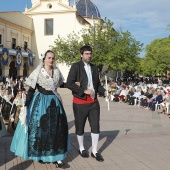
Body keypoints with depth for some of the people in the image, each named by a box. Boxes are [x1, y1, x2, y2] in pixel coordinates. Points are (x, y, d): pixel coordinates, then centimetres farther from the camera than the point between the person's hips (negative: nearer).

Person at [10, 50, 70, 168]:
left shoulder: (57, 72, 5)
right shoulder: (38, 72, -5)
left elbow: (61, 84, 19)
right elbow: (31, 90, -6)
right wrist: (26, 104, -12)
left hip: (54, 102, 4)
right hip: (41, 102, -4)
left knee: (56, 127, 4)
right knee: (39, 127, 2)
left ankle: (56, 155, 13)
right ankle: (40, 154, 18)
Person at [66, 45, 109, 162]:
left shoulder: (94, 68, 10)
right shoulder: (76, 67, -8)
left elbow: (98, 84, 14)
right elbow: (69, 84, -15)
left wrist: (104, 92, -5)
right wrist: (84, 90, -19)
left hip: (94, 102, 5)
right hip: (80, 102, -4)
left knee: (95, 126, 5)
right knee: (80, 127, 11)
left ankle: (94, 151, 19)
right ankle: (82, 148, 32)